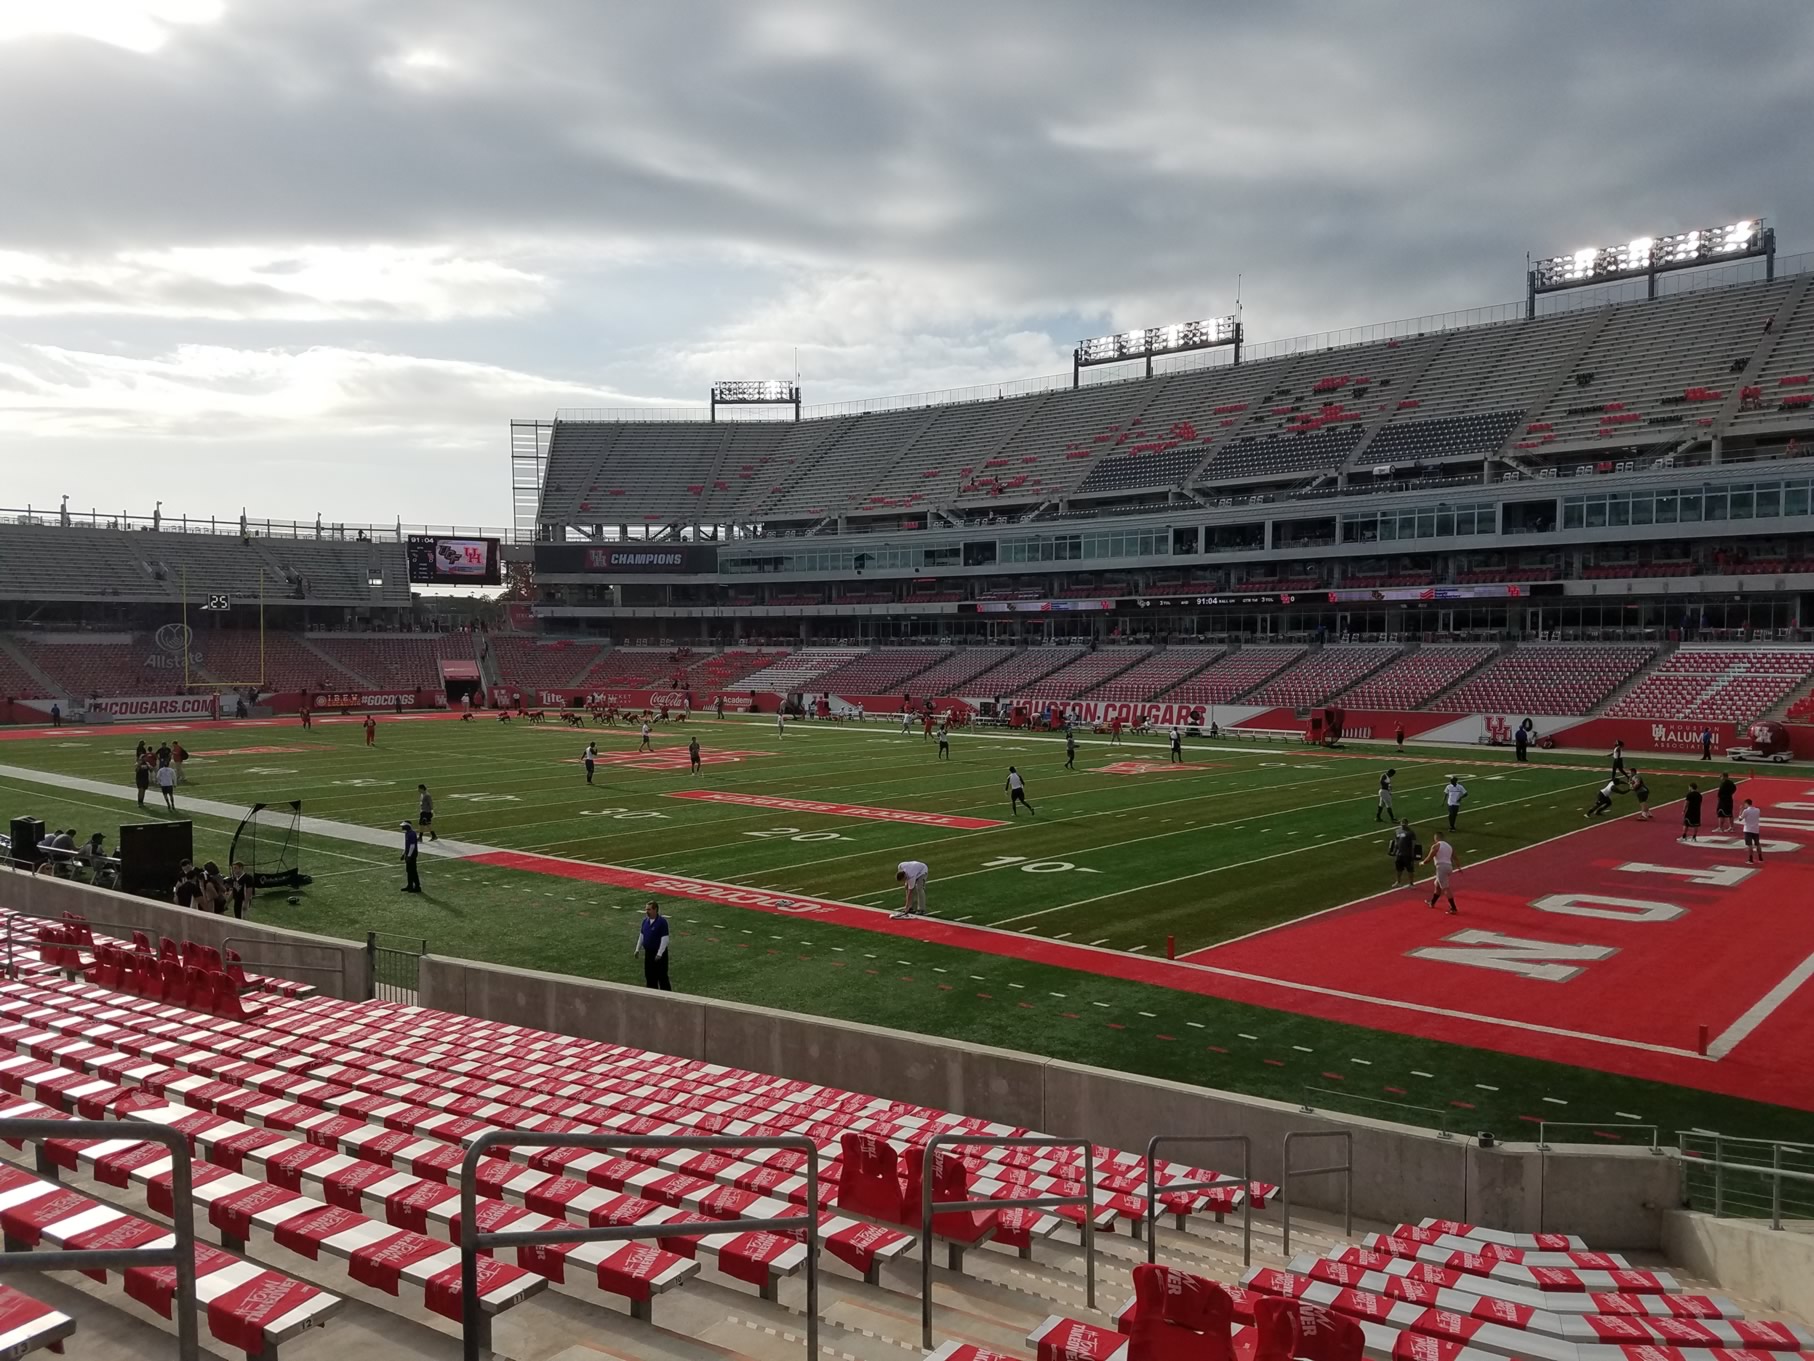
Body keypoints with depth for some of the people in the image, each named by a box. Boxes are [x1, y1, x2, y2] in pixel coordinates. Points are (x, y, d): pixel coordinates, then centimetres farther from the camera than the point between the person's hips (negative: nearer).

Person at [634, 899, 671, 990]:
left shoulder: (662, 921, -17)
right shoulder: (645, 921, 5)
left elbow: (665, 939, -20)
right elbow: (641, 935, 16)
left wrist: (659, 954, -22)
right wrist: (638, 949, 11)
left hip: (659, 953, -7)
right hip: (648, 952, 7)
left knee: (662, 977, -2)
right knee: (649, 976, 13)